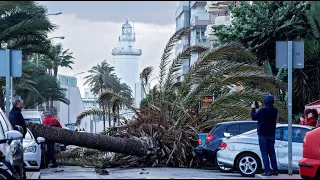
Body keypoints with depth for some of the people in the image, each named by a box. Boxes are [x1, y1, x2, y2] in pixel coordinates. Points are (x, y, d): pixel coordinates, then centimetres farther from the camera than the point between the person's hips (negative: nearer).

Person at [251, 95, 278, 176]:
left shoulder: (263, 110, -18)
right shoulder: (275, 110, 3)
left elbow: (254, 117, -8)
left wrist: (253, 108, 6)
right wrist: (261, 107, 27)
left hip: (263, 135, -6)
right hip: (271, 134, 6)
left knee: (264, 153, -4)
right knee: (272, 153, 12)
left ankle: (267, 171, -9)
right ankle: (275, 170, 11)